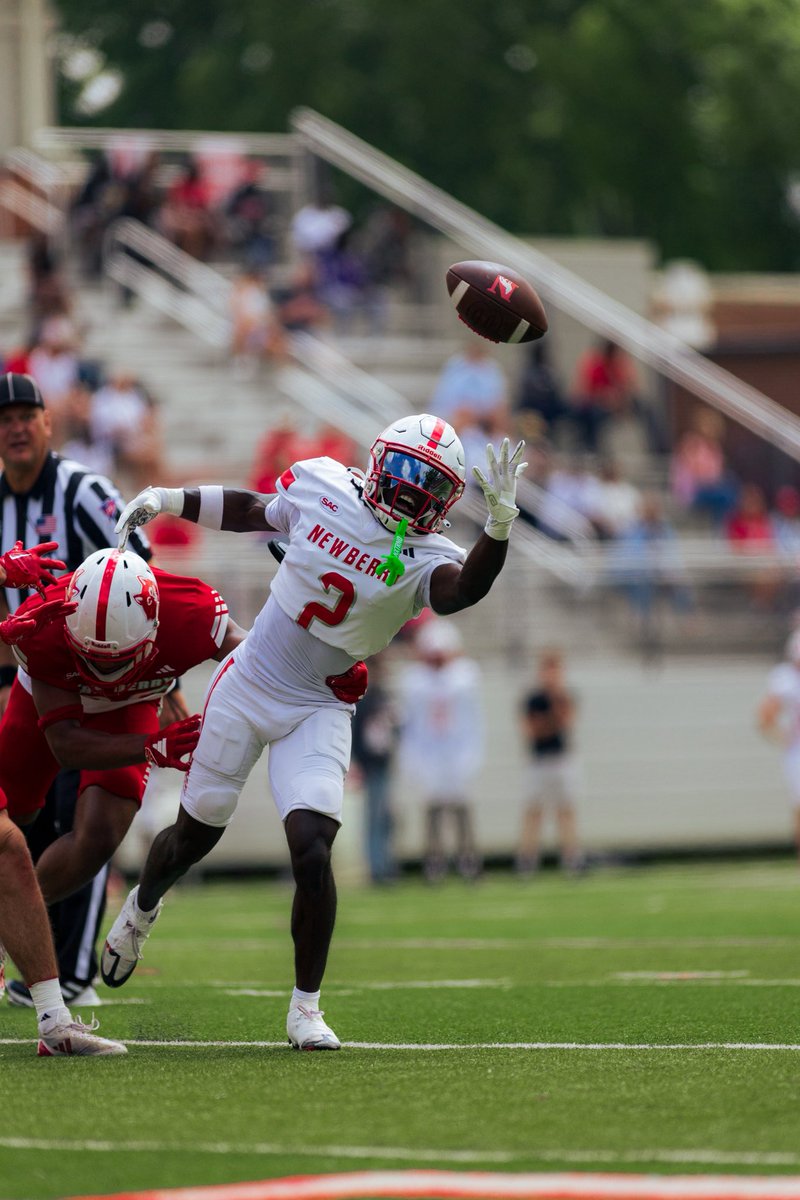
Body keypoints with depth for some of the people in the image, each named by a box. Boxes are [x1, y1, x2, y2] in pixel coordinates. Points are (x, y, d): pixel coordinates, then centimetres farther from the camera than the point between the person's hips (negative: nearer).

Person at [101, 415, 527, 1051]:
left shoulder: (428, 558, -15)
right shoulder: (322, 485, -7)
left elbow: (465, 588, -39)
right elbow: (253, 512, 13)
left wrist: (501, 520, -53)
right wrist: (169, 499, 10)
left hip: (318, 712, -2)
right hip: (248, 684, 2)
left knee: (312, 851, -18)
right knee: (196, 834, 15)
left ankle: (306, 1008, -3)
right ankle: (141, 910, 49)